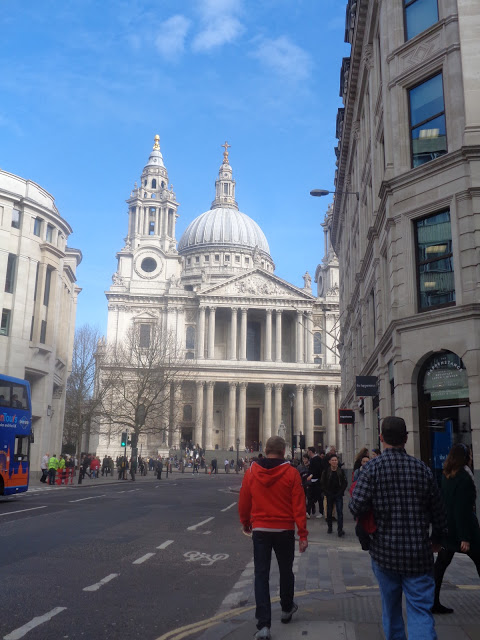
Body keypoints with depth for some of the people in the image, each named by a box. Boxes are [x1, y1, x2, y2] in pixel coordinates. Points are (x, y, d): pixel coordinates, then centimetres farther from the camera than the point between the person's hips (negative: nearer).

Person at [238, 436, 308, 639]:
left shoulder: (251, 472, -4)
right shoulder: (291, 473, -10)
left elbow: (244, 502, 5)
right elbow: (299, 506, -10)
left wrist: (245, 522, 22)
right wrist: (303, 534, -4)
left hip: (260, 530, 1)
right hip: (284, 530, 0)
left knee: (261, 575, 5)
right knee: (286, 571, 20)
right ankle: (287, 609, 39)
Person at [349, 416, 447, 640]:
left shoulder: (374, 467, -9)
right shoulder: (422, 468, -1)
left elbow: (357, 506, -17)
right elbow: (438, 510, 7)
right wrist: (437, 539, 24)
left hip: (385, 551, -1)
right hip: (419, 553, 1)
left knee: (391, 605, 18)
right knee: (420, 608, 2)